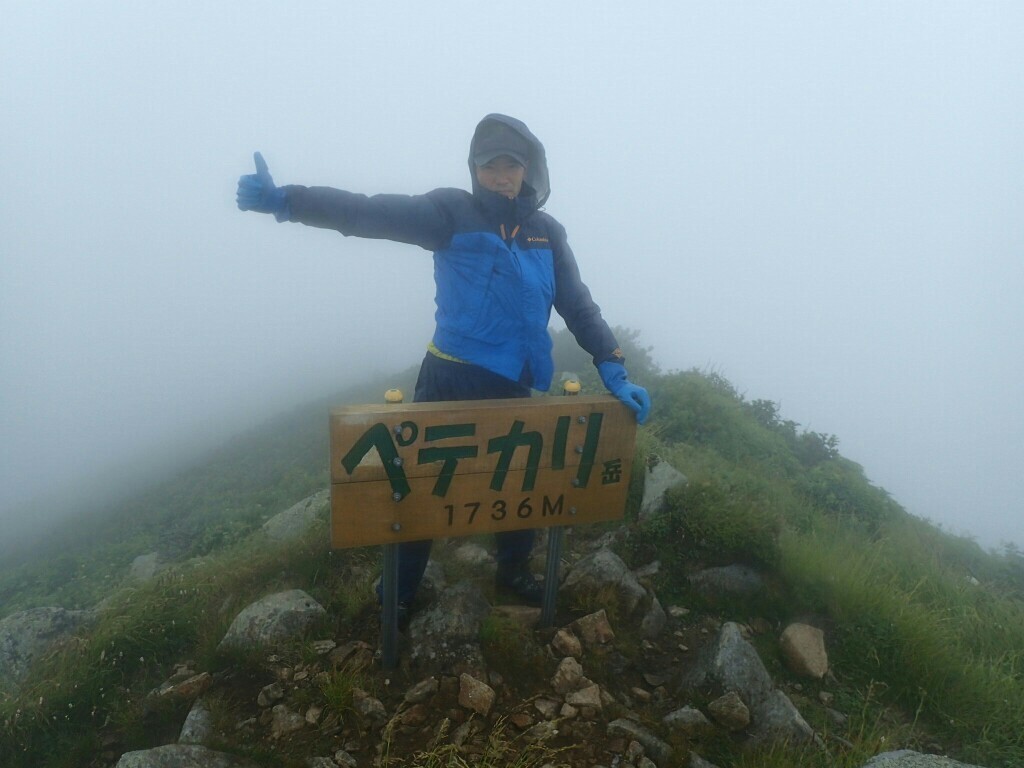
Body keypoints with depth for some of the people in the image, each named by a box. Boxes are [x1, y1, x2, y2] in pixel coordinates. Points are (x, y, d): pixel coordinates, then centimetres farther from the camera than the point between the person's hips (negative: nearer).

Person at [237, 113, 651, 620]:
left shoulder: (547, 233, 6)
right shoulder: (454, 213, -6)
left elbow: (578, 305, 6)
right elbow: (373, 214, -18)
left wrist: (612, 369, -5)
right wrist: (285, 201, -31)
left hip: (513, 389, 4)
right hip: (449, 383, -3)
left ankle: (513, 570, 44)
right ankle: (401, 590, 30)